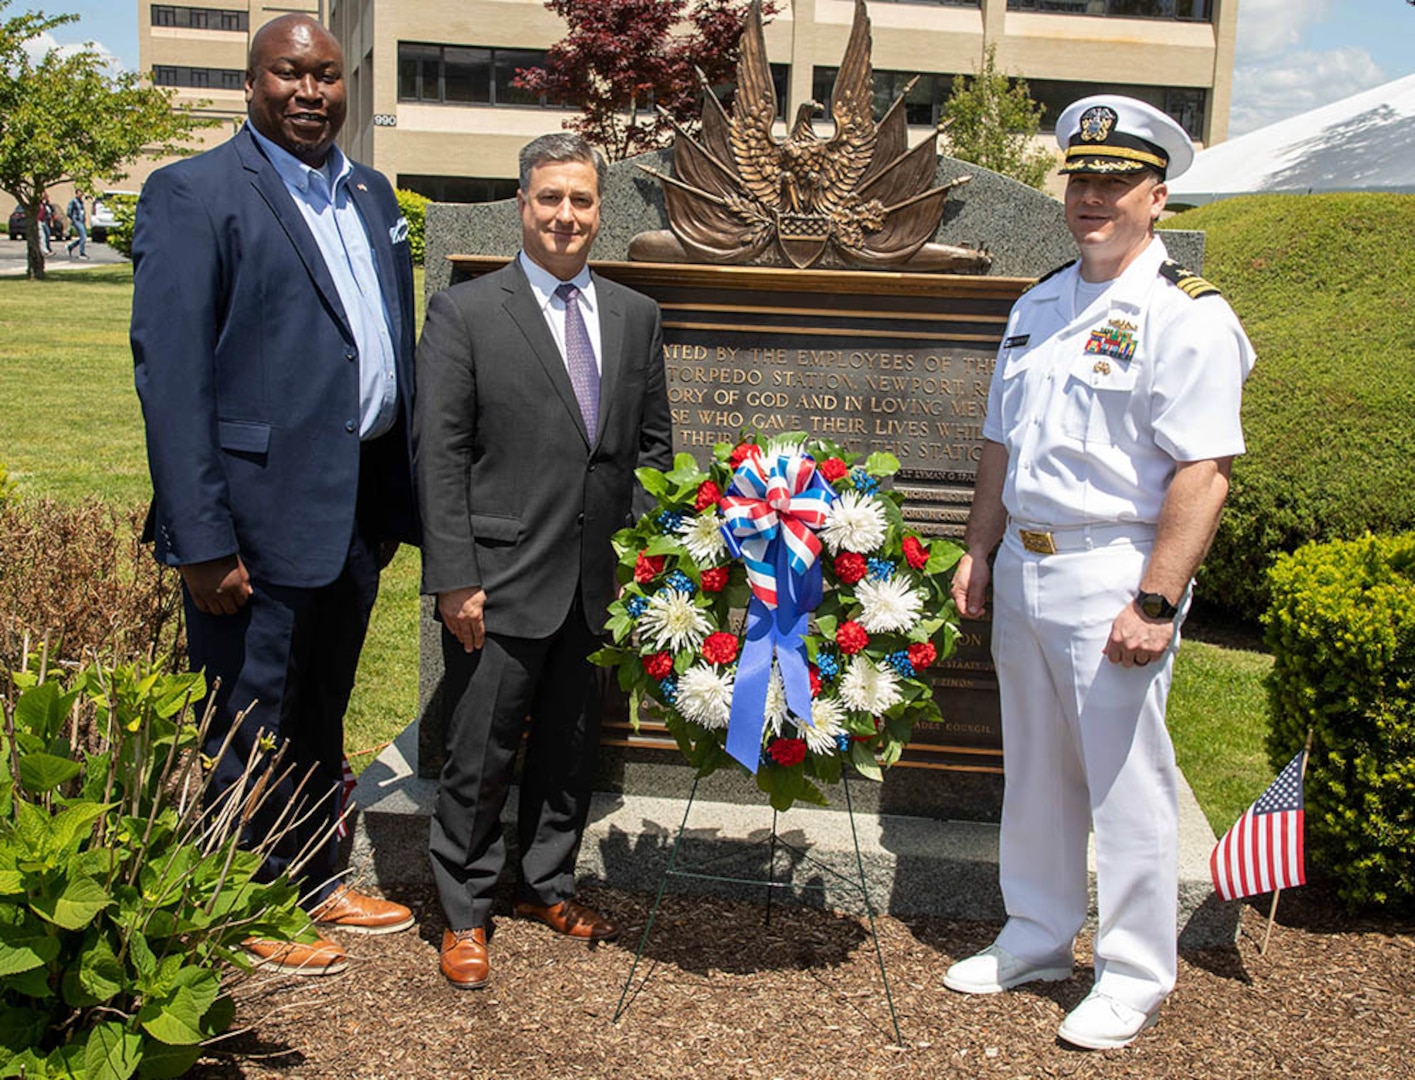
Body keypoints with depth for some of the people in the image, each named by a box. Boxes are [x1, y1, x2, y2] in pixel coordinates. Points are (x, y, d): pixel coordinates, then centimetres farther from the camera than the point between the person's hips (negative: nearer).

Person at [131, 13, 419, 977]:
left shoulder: (371, 195, 13)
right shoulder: (195, 194, -9)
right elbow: (170, 374, -15)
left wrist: (405, 495, 9)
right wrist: (203, 540, -20)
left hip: (359, 508, 7)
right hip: (261, 512, -7)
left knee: (320, 717, 21)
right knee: (251, 730, 7)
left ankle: (316, 884, 37)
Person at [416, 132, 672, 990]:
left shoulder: (636, 317, 10)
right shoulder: (464, 314, -4)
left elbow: (653, 447, 13)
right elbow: (439, 456, -7)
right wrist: (455, 578, -12)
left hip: (600, 587, 4)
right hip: (503, 584, -4)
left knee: (573, 748, 16)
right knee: (482, 757, 4)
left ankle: (548, 886, 35)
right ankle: (466, 914, 22)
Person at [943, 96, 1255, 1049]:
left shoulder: (1187, 316, -11)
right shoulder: (1040, 305, 14)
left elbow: (1203, 471, -18)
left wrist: (1155, 602, -23)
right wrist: (979, 549, 15)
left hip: (1112, 574, -7)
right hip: (1024, 568, 7)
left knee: (1125, 783, 2)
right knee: (1034, 772, 17)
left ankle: (1135, 977, 18)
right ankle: (1036, 941, 33)